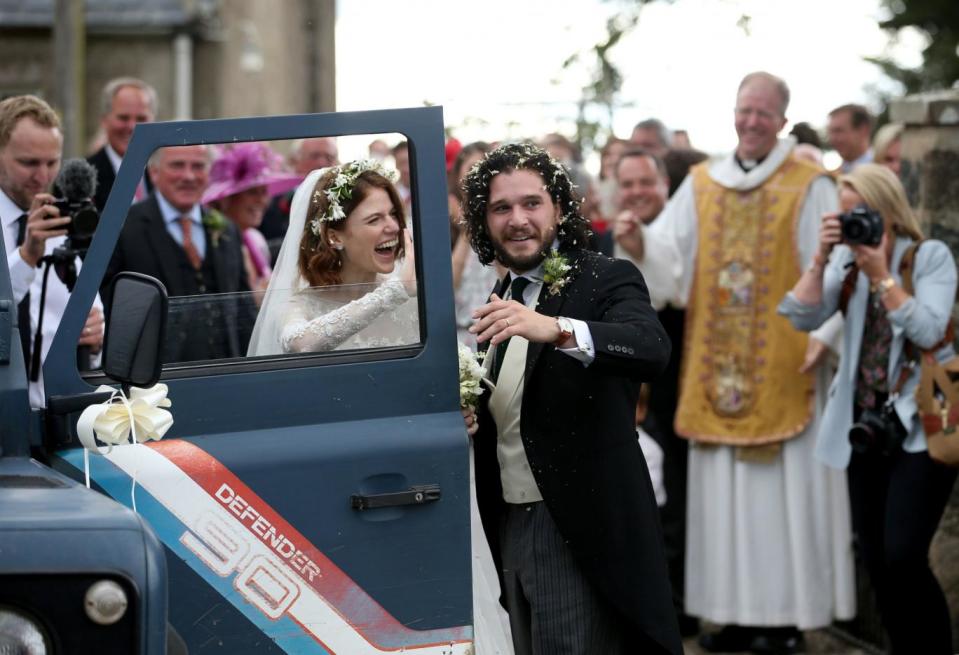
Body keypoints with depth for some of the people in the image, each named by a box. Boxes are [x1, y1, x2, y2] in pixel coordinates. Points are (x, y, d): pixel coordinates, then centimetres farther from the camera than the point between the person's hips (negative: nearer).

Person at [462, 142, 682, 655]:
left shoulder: (606, 280, -8)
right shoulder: (502, 299, 13)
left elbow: (652, 349, -29)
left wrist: (558, 329, -44)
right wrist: (468, 418, 0)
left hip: (579, 532, -7)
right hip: (509, 523, 7)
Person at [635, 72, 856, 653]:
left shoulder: (811, 187, -1)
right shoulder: (701, 185, 11)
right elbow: (666, 248, 3)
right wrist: (636, 238, -18)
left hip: (784, 363, -4)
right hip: (718, 366, 4)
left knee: (786, 488, -2)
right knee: (723, 491, 7)